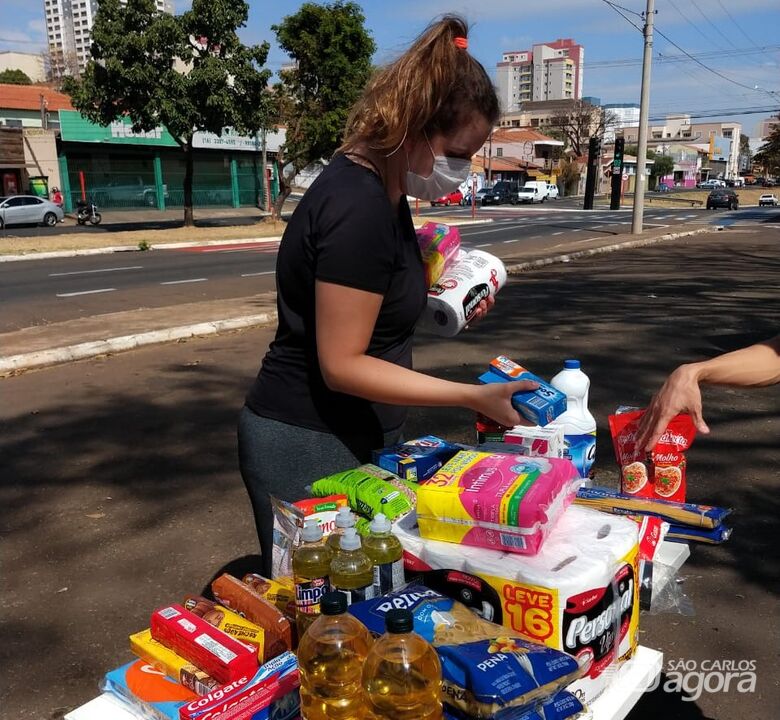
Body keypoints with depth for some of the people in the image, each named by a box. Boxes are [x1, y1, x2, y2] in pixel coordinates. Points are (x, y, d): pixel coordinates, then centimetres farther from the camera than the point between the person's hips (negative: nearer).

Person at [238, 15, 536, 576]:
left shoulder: (383, 188, 4)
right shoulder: (358, 208, -25)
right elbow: (343, 365, -24)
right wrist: (475, 397, -24)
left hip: (354, 439, 9)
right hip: (308, 449, -9)